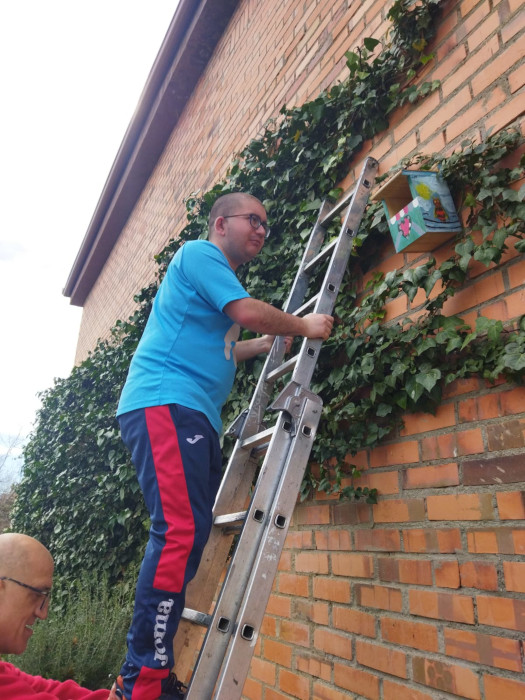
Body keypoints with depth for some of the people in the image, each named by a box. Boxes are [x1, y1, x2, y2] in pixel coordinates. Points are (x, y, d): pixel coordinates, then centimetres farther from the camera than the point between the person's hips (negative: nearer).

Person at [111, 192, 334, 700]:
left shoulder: (218, 277, 28)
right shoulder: (199, 253, 1)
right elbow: (248, 312, -12)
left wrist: (268, 343, 27)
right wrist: (302, 326, 3)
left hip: (195, 415, 10)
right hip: (164, 402, -10)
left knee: (192, 532, 5)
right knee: (181, 530, -19)